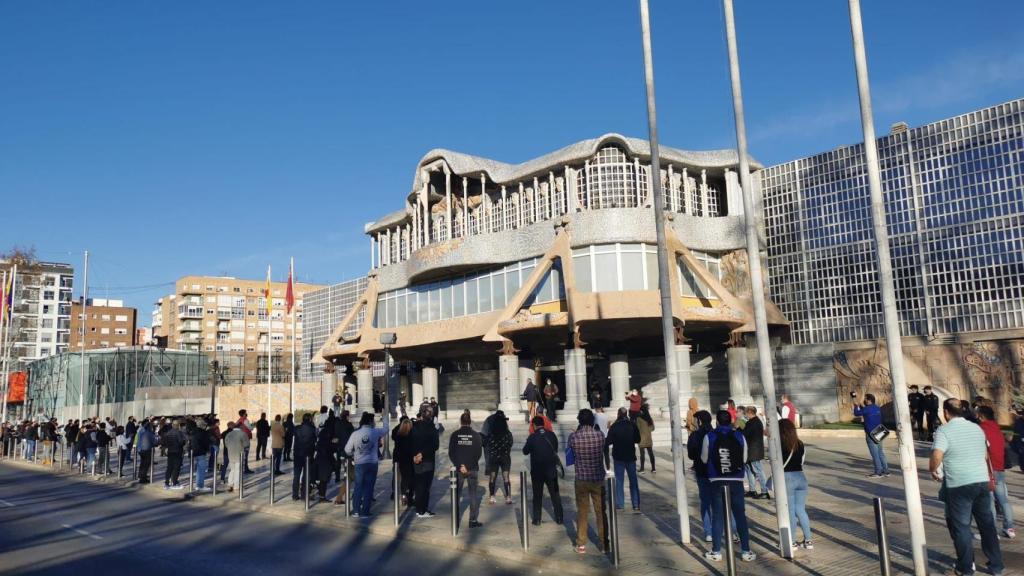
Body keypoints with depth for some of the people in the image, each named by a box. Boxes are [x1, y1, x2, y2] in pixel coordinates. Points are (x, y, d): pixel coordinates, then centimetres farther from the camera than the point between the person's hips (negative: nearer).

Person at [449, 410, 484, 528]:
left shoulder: (455, 435, -2)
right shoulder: (476, 435, -4)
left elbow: (451, 453, -4)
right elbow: (478, 453, -6)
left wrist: (459, 466, -5)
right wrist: (469, 466, -3)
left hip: (458, 469, 1)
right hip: (472, 469, -1)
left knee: (456, 494, 12)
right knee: (473, 494, 7)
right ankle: (473, 520, 5)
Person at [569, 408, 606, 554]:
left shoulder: (573, 436, -12)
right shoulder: (600, 435, -9)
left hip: (581, 479, 0)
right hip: (598, 479, 1)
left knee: (582, 512, 11)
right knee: (601, 512, 13)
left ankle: (581, 545, 16)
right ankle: (603, 543, 19)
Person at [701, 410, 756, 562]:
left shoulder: (709, 437, -6)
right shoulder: (739, 436, -2)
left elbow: (704, 459, 2)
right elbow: (744, 459, 6)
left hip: (717, 481, -1)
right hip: (736, 481, 1)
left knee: (717, 516, 7)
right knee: (740, 516, 10)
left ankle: (716, 552, 12)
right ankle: (746, 551, 13)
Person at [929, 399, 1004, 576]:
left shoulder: (944, 430, -12)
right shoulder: (977, 428, 10)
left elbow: (936, 458, -23)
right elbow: (986, 455, 19)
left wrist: (933, 470, -4)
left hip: (959, 485, -6)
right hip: (982, 481, 6)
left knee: (961, 526, 5)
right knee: (987, 523, 16)